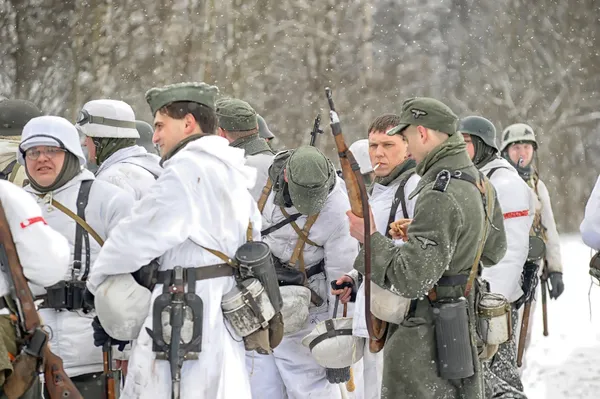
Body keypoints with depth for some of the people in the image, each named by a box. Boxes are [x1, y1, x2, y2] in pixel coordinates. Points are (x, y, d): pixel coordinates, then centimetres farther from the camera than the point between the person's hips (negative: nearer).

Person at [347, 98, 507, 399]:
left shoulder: (439, 195, -23)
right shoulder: (480, 184, 6)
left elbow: (412, 279, -26)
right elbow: (494, 251, 21)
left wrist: (371, 239, -16)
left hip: (426, 337, -9)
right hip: (462, 327, 9)